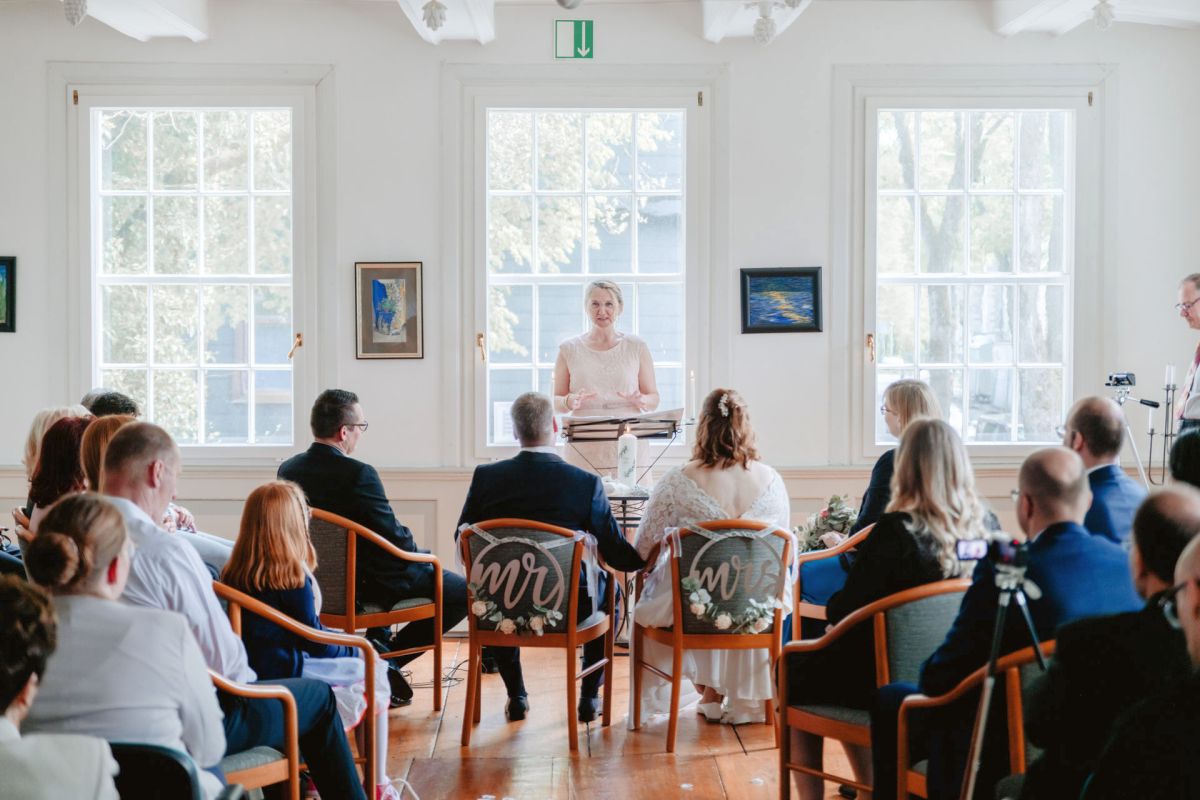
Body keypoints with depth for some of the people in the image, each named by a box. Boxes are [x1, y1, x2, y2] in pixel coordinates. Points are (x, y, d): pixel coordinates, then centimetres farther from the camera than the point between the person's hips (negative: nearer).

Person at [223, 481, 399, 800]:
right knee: (373, 673, 5)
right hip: (285, 672, -8)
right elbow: (313, 640, -9)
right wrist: (356, 650, 6)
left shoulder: (234, 574, 4)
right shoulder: (292, 577, -16)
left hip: (251, 672, 8)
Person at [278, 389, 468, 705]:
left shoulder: (288, 470, -3)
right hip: (366, 584, -8)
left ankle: (378, 648, 32)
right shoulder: (358, 474, -25)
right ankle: (389, 656, 4)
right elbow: (396, 540, -21)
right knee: (464, 592, 2)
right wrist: (419, 552, 2)